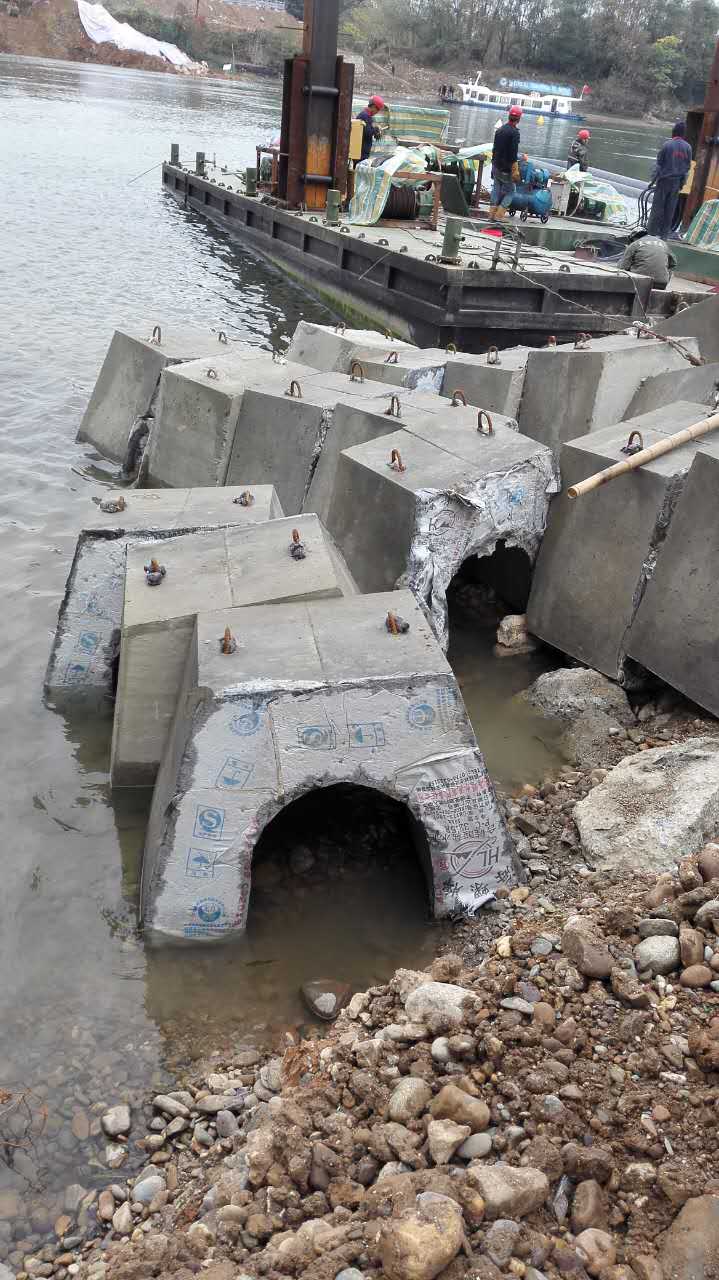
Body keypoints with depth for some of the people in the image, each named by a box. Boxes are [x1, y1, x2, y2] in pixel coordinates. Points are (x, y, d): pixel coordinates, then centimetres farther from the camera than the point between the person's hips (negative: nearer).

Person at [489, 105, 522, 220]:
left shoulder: (500, 129, 8)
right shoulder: (514, 132, -16)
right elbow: (513, 154, -19)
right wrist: (515, 170, -16)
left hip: (496, 166, 7)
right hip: (506, 169, -7)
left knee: (496, 189, 14)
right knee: (510, 191, 3)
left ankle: (492, 213, 12)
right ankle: (500, 214, -7)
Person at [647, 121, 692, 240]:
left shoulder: (668, 144, -10)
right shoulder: (688, 147, 2)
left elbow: (659, 164, -8)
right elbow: (687, 167, 8)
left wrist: (653, 179, 0)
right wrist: (682, 183, 16)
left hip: (664, 180, -4)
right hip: (677, 182, 4)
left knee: (658, 207, 3)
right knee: (670, 209, 8)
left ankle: (652, 231, 4)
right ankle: (664, 234, 10)